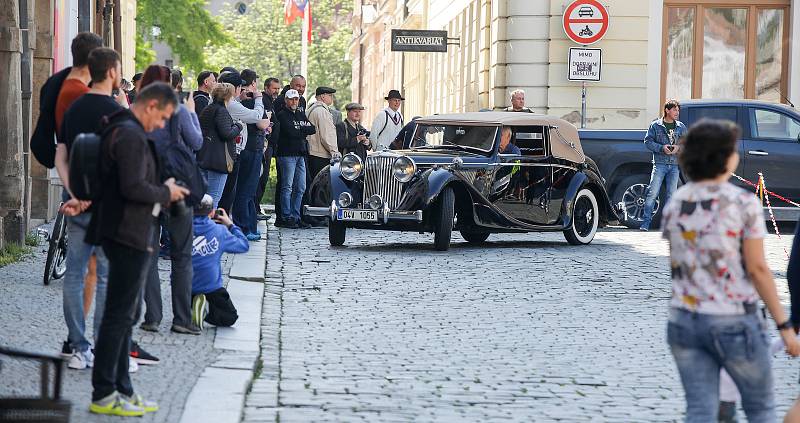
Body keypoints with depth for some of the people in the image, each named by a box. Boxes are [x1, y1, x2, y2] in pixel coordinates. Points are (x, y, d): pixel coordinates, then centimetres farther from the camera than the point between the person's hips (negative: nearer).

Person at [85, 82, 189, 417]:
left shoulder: (119, 130, 16)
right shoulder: (131, 135, -18)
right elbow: (133, 188, -25)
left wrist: (161, 192, 8)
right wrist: (166, 193, -11)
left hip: (127, 236, 11)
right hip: (129, 237, -11)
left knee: (127, 313, 16)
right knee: (120, 315, -6)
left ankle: (121, 389, 22)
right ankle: (103, 395, -2)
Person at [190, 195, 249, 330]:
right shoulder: (219, 231, -9)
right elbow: (244, 245, 5)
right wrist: (230, 224, 17)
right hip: (210, 287, -3)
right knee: (230, 317, 13)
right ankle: (207, 309, -16)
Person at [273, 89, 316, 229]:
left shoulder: (301, 115, 19)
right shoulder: (282, 115, -3)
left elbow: (313, 129, 7)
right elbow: (291, 132, -17)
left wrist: (298, 130, -7)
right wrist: (304, 131, -2)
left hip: (300, 154, 7)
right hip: (287, 154, -7)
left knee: (300, 188, 6)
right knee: (287, 188, -8)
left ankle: (295, 217, 10)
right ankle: (286, 217, -6)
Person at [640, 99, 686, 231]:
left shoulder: (681, 127, 12)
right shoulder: (655, 125, 3)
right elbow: (648, 141, 0)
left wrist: (678, 147, -7)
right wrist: (661, 148, -14)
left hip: (675, 165, 3)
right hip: (660, 163, -3)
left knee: (671, 194, 4)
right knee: (653, 192, -8)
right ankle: (645, 221, -6)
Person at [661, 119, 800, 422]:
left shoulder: (675, 204, 3)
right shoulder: (744, 203, -12)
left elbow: (675, 264, 9)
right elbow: (757, 268, -13)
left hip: (683, 319, 4)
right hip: (733, 322, -4)